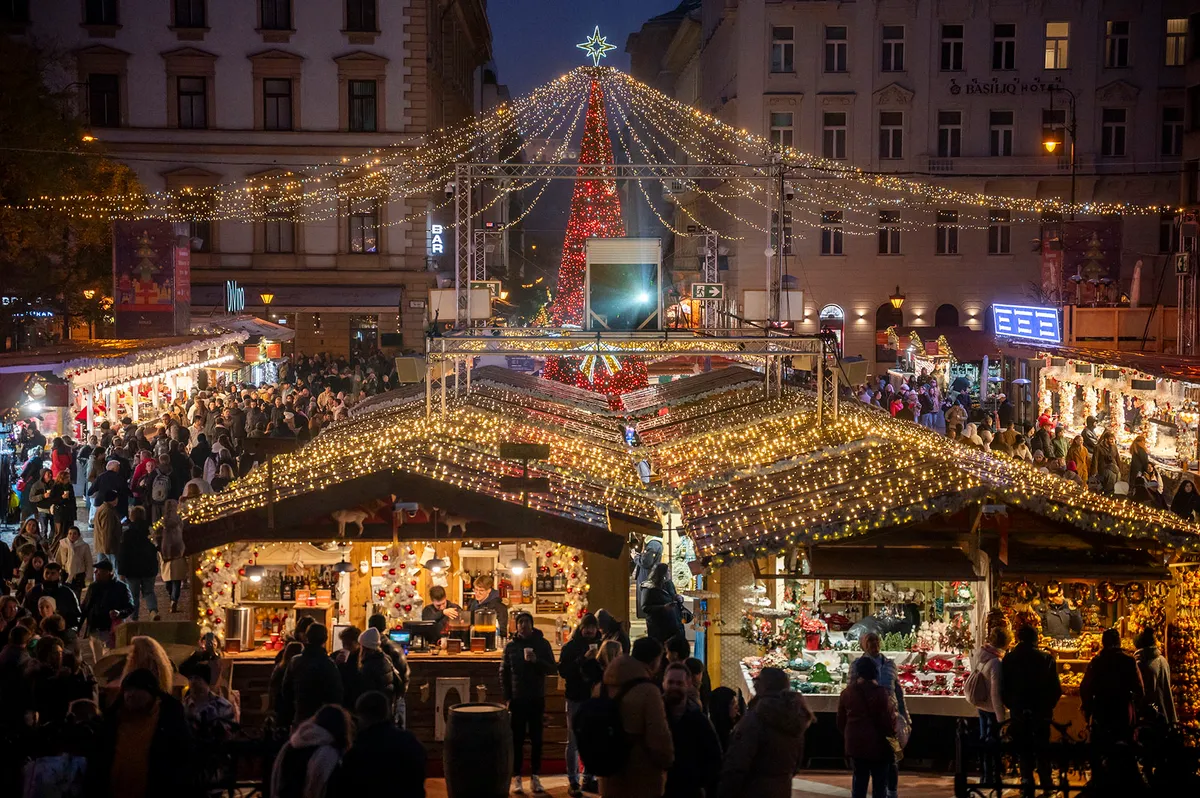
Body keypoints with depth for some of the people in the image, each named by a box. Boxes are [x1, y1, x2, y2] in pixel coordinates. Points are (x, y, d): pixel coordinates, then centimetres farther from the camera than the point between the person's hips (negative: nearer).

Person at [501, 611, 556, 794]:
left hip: (537, 698, 0)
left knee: (536, 739, 4)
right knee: (517, 739, 2)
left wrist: (536, 661, -22)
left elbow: (552, 668, -4)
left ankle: (535, 777, 12)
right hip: (517, 698, 0)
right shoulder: (511, 646, 2)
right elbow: (504, 672, 3)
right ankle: (516, 777, 7)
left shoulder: (542, 643, 0)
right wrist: (507, 697, -3)